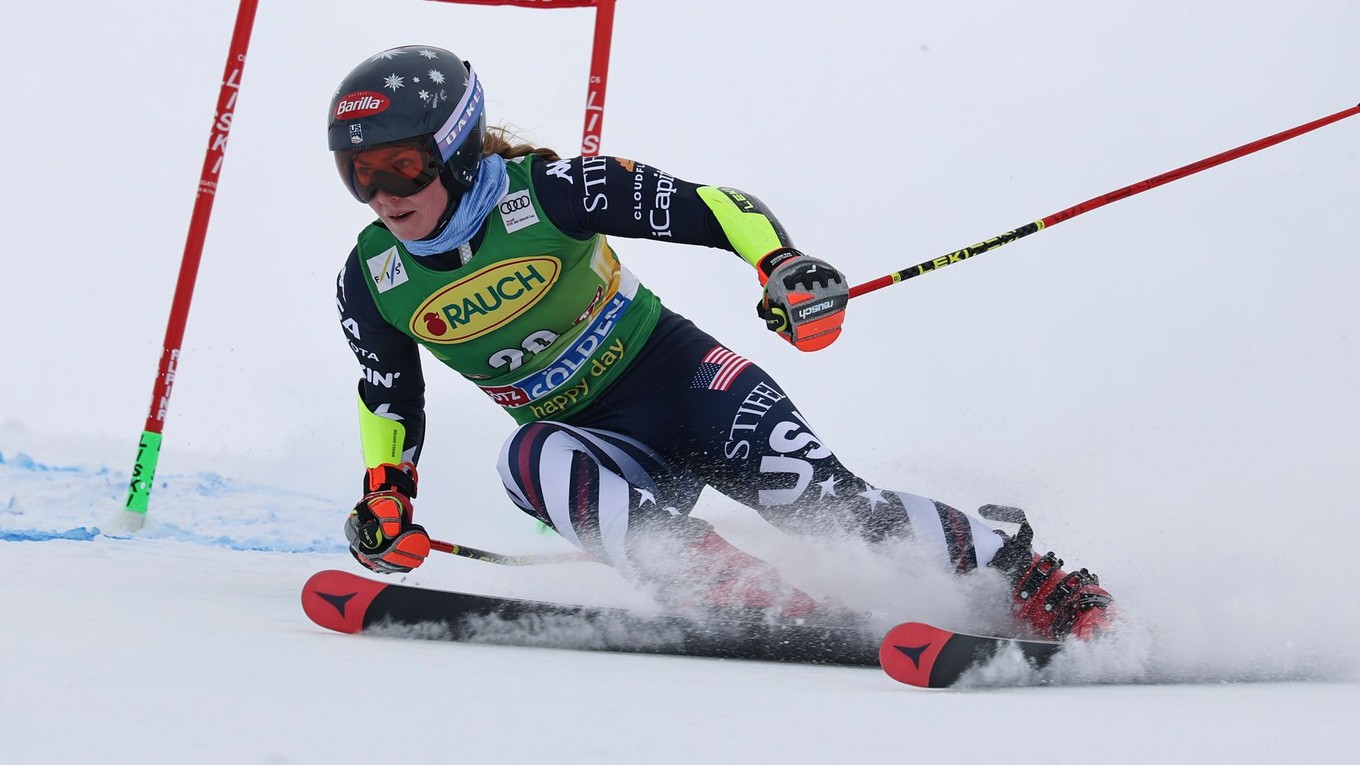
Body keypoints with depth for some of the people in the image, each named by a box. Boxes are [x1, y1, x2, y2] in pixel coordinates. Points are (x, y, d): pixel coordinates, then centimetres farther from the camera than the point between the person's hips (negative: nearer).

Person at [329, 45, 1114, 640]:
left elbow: (708, 205, -19)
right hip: (594, 440, 3)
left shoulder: (545, 191, -18)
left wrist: (784, 266, -36)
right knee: (530, 458, -32)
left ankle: (1022, 572, -4)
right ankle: (742, 597, -37)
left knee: (812, 492, -23)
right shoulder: (370, 284, -6)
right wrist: (384, 496, -1)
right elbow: (391, 399, 12)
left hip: (672, 371, -3)